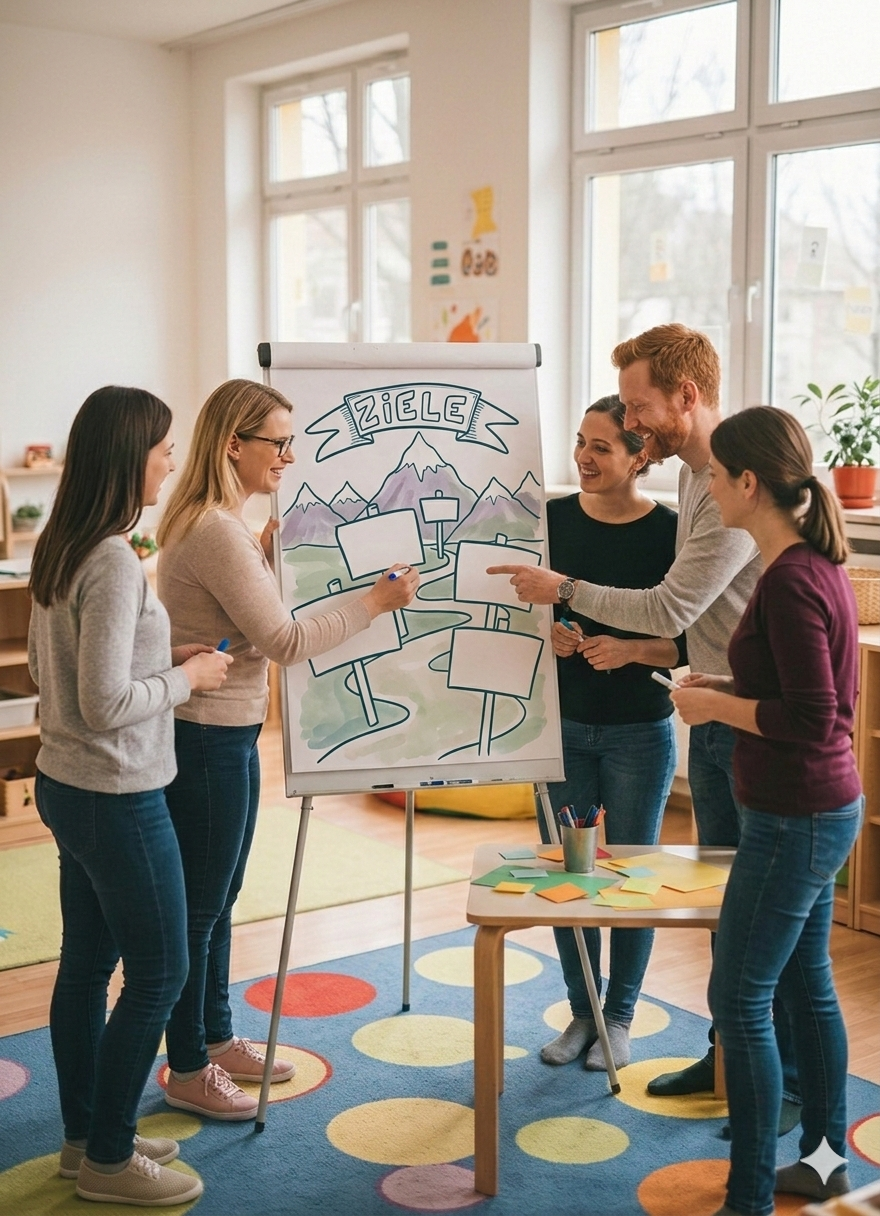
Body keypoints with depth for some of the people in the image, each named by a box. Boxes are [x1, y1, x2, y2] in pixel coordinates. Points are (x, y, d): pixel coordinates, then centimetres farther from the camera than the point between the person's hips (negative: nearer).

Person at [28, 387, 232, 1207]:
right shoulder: (113, 563, -23)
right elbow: (107, 705, -26)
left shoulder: (57, 551, 6)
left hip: (65, 785, 9)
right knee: (159, 975, 4)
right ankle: (109, 1160, 17)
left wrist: (162, 657, 10)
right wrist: (188, 678, -11)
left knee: (86, 963, 18)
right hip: (117, 799, -9)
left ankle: (83, 1137, 32)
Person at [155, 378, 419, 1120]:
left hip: (228, 735, 10)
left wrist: (268, 549, 9)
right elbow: (286, 642, -22)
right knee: (200, 906, 3)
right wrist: (377, 601, -15)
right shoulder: (213, 531, -22)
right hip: (207, 739, -10)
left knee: (219, 898, 20)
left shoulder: (223, 523, 10)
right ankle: (187, 1071, 17)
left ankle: (217, 1038, 34)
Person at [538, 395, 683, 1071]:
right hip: (562, 726, 3)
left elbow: (689, 641, -8)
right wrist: (545, 631, -13)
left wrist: (633, 649, -24)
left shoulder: (670, 532, -10)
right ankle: (581, 1012, 27)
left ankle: (620, 1017, 25)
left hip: (639, 733, -3)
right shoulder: (552, 520, -1)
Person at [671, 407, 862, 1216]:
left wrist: (713, 704, -14)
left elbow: (813, 723, -24)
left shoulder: (791, 581, -22)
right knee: (805, 982, 21)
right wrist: (729, 689, 6)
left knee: (740, 1000, -1)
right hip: (821, 811, 10)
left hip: (795, 820, -10)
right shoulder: (817, 566, 7)